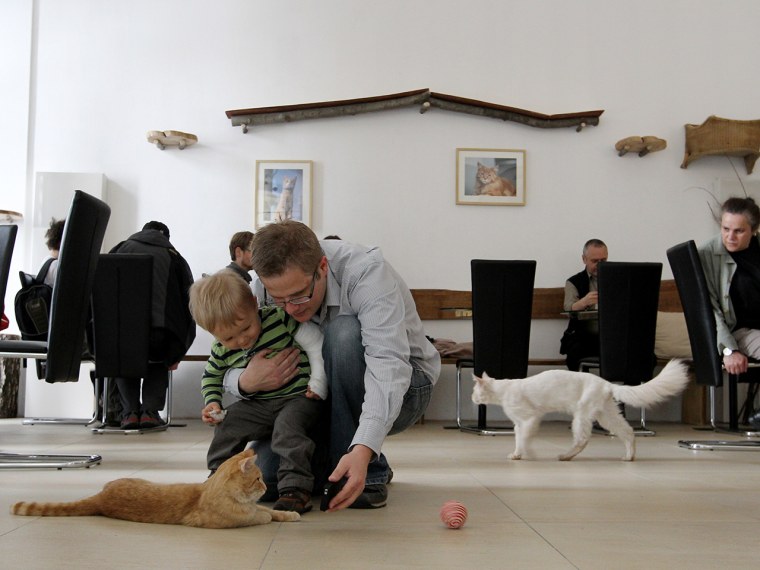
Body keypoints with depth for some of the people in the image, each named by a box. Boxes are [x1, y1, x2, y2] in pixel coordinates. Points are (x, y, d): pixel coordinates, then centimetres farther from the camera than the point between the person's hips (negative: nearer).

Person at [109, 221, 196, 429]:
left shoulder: (121, 248, 29)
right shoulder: (174, 257, 25)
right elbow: (189, 305, 23)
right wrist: (176, 356, 33)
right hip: (160, 331, -1)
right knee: (158, 361, 33)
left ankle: (130, 412, 19)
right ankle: (150, 410, 15)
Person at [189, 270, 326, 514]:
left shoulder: (280, 318, -18)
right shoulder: (222, 350, -2)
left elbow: (317, 345, -13)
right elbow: (210, 377, 19)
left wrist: (318, 384, -15)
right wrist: (212, 402, 2)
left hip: (300, 396, -5)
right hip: (258, 404, 6)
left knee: (286, 427, -30)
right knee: (227, 422, -9)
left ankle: (296, 490, -32)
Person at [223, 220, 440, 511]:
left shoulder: (366, 271, -29)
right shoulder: (262, 290, -14)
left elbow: (387, 364, -41)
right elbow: (229, 365, -7)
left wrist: (363, 449, -54)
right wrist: (246, 382, -33)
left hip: (398, 387, -4)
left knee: (344, 333, -34)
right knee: (268, 472, -19)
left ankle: (369, 475, -20)